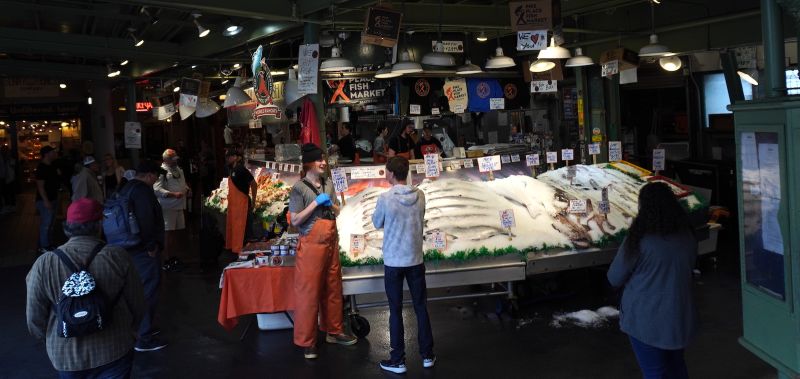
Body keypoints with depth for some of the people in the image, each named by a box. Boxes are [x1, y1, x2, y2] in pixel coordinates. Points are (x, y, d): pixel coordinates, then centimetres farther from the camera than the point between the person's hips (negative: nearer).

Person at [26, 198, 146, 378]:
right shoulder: (118, 257, -13)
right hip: (115, 353, -1)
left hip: (66, 355, 2)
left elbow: (35, 318, -5)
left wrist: (50, 339, 16)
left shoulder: (44, 264, -12)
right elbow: (137, 305, -5)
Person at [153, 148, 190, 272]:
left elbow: (183, 183, 28)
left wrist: (187, 189, 6)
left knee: (175, 232, 14)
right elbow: (157, 189, -21)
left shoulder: (179, 170, 14)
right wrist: (173, 194, -27)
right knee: (169, 233, -4)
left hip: (179, 206, 8)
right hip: (168, 208, -8)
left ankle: (173, 257, 26)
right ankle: (167, 261, 3)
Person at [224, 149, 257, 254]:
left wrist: (253, 201, -7)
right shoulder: (232, 170, 12)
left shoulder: (241, 169, -13)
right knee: (230, 225, 16)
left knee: (238, 226, -4)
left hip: (240, 202, -9)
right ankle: (229, 247, 28)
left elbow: (254, 184, -12)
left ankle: (237, 250, 1)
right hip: (232, 203, 9)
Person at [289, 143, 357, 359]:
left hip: (331, 242, 6)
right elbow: (295, 220, -13)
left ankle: (334, 331, 29)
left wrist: (329, 204, -4)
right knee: (309, 292, -1)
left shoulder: (328, 184, 8)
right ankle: (306, 342, 9)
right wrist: (316, 203, -17)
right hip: (311, 244, -6)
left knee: (333, 288, 14)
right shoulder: (299, 188, -9)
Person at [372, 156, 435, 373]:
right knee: (421, 308, 13)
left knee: (396, 311, 6)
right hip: (415, 260, 3)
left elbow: (376, 224, 0)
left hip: (393, 262, -3)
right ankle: (427, 355, 22)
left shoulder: (385, 198, -15)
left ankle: (398, 360, 14)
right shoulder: (420, 196, -3)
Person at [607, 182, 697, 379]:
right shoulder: (687, 237, -4)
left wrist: (634, 280, 9)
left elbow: (614, 279, -10)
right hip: (680, 318, 6)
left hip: (647, 320, -6)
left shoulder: (639, 239, -21)